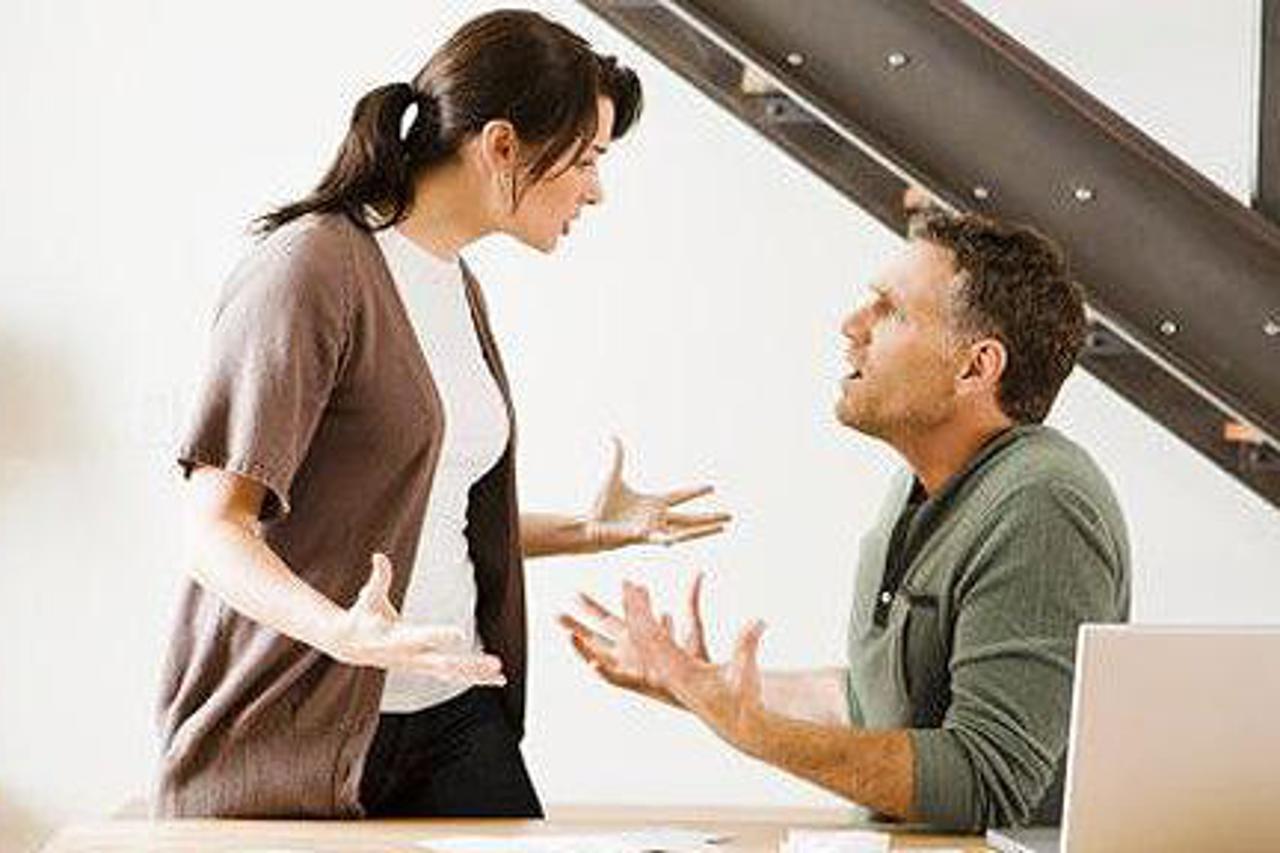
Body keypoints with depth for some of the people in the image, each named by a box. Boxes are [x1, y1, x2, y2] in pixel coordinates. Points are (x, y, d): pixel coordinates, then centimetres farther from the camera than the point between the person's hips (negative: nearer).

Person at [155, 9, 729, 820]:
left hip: (454, 716, 7)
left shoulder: (459, 289, 14)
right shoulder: (314, 267, -13)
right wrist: (343, 632, -33)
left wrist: (595, 530, 21)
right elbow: (217, 529, -18)